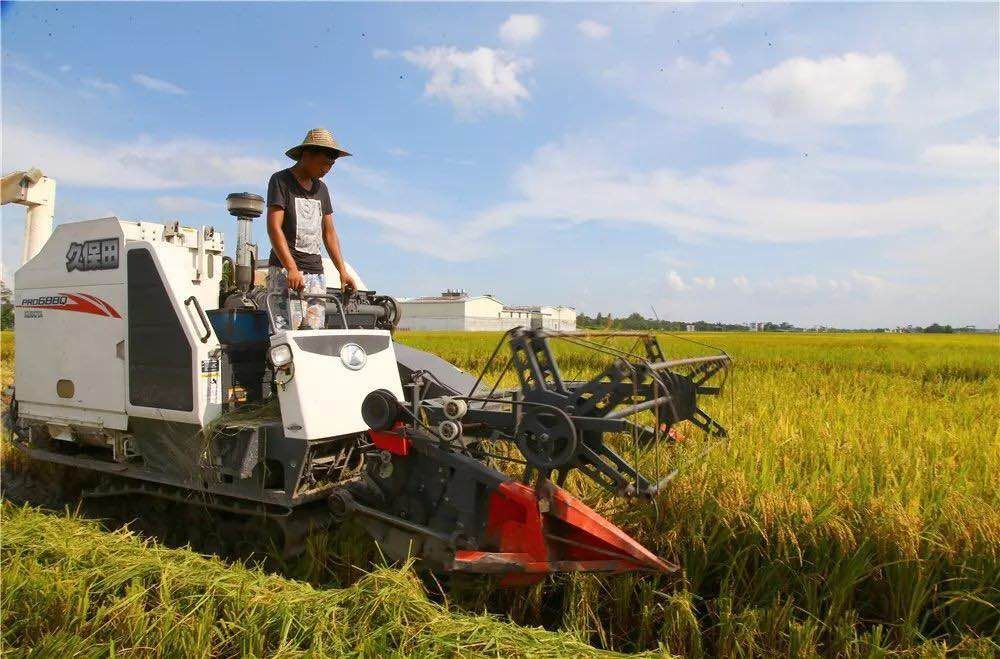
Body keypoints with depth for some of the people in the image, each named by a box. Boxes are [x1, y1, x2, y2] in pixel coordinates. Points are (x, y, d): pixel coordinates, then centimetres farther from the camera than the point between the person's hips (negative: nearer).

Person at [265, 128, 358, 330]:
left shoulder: (321, 189, 21)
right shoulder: (281, 180, 0)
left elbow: (329, 233, 20)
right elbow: (274, 228, -11)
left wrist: (342, 270, 10)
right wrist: (291, 269, -21)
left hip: (316, 272, 7)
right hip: (284, 270, -7)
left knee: (316, 330, 0)